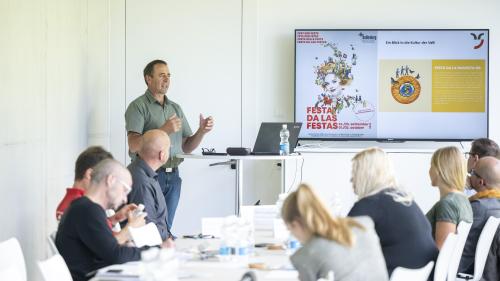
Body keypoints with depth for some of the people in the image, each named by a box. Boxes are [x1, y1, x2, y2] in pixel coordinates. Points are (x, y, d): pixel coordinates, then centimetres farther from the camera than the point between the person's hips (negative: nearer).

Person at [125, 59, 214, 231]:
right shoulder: (138, 106, -3)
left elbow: (187, 147, 17)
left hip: (172, 177, 6)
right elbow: (134, 145, -15)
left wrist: (202, 131, -1)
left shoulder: (176, 108, 17)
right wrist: (164, 130, -22)